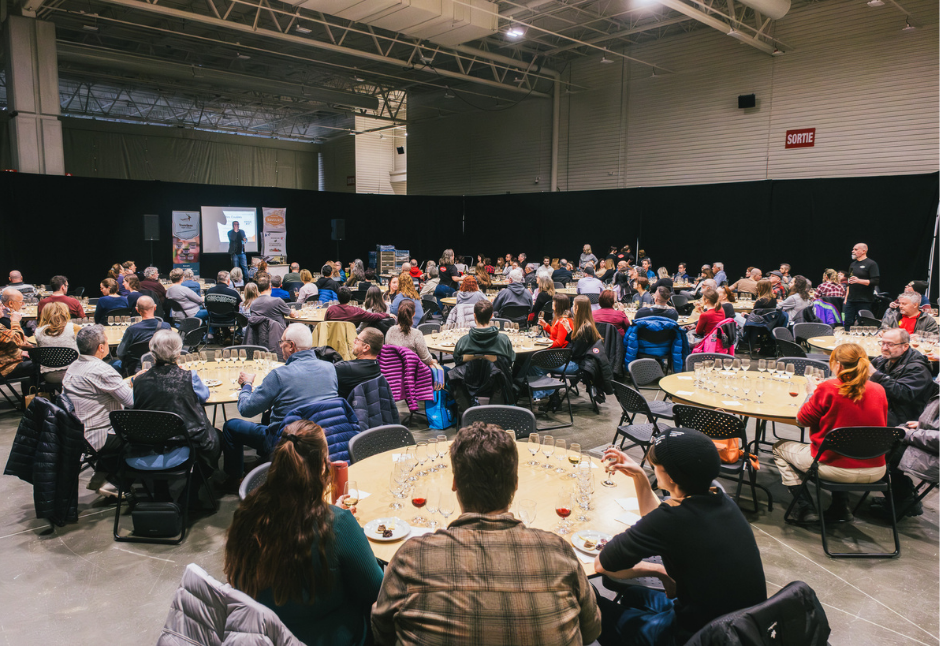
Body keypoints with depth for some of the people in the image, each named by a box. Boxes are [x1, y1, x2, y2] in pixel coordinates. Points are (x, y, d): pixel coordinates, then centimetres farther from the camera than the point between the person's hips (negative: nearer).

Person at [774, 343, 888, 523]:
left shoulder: (828, 389, -16)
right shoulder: (879, 390, -2)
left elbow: (803, 420, -5)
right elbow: (881, 424, 15)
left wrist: (811, 393, 12)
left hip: (836, 470, -5)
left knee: (779, 447, 18)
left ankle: (805, 508, 10)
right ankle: (841, 507, 31)